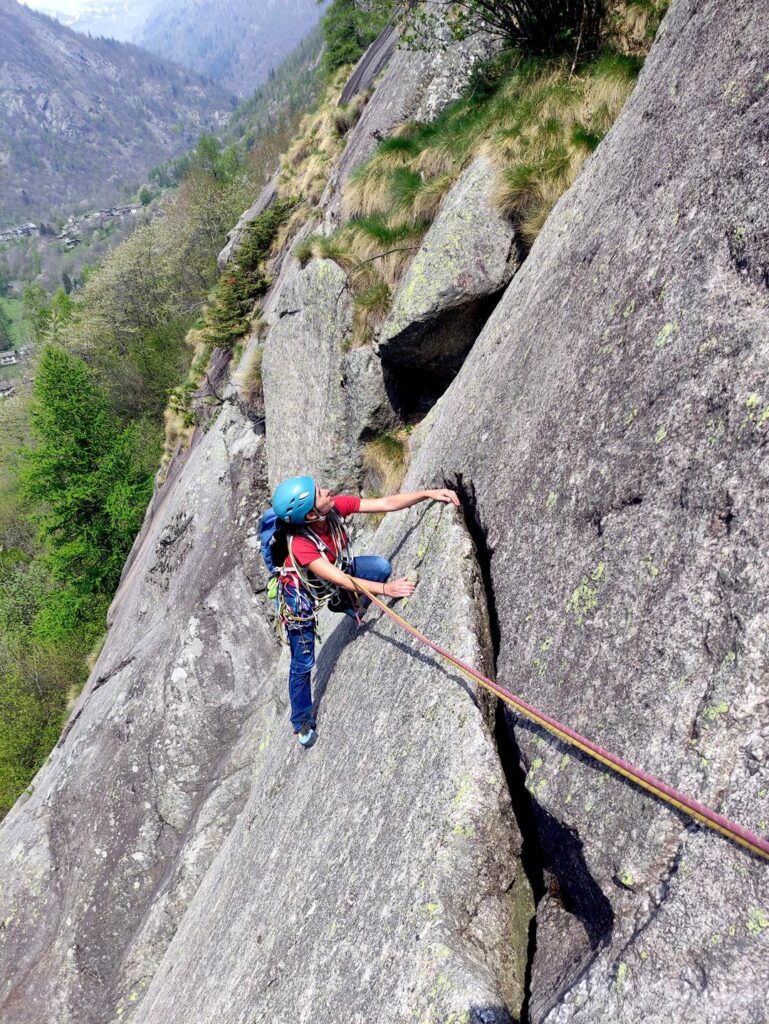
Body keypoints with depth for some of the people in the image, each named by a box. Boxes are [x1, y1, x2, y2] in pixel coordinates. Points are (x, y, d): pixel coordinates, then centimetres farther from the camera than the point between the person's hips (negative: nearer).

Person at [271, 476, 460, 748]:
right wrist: (385, 589, -41)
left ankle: (350, 608, 10)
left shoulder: (336, 506, -27)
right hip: (301, 596, -5)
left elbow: (386, 504, -23)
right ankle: (301, 722, 28)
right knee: (303, 663, 2)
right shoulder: (300, 545, -41)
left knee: (380, 566, -17)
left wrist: (427, 494, -30)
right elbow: (338, 580, -38)